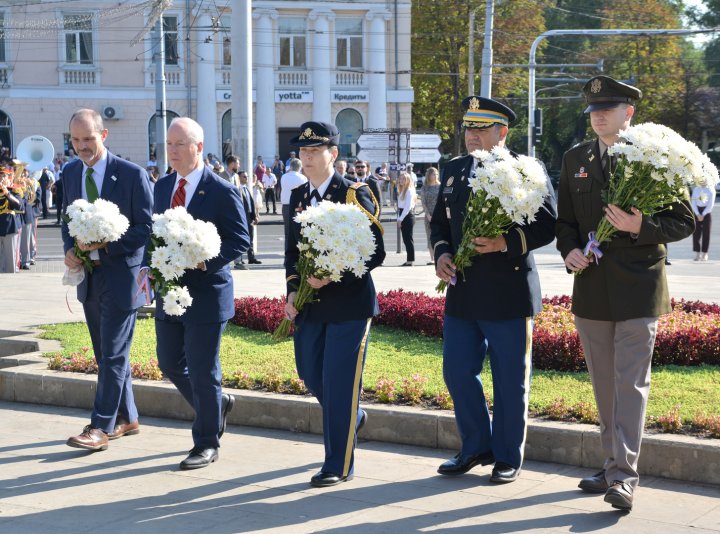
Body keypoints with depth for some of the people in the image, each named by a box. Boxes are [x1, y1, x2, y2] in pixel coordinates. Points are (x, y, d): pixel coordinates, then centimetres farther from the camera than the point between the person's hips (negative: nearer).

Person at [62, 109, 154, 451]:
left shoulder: (132, 175, -11)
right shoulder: (70, 173, 7)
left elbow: (146, 228, -11)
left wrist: (105, 243, -21)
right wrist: (69, 250, -3)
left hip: (121, 273, -7)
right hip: (89, 276, 7)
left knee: (113, 355, -6)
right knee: (106, 354, 14)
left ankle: (101, 427, -3)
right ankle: (126, 418, 25)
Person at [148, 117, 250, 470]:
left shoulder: (222, 192, -10)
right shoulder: (162, 186, 9)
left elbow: (240, 241, -11)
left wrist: (204, 261, -24)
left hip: (206, 293, -7)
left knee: (202, 371, -1)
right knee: (169, 364, 13)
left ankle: (206, 444, 13)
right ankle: (217, 404, 36)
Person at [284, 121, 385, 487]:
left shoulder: (355, 194, -9)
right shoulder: (297, 197, 9)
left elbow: (375, 252, -12)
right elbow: (292, 250, 14)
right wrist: (293, 289, -1)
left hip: (349, 303, -6)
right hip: (310, 305, 6)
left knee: (339, 382, -5)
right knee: (311, 375, 14)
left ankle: (339, 465, 6)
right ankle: (351, 417, 42)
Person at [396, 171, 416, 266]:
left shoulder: (409, 191, -11)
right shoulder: (402, 190, 16)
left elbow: (408, 207, -17)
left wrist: (400, 219, -16)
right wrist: (399, 219, 7)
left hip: (408, 216, -9)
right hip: (403, 216, 9)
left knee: (408, 238, -6)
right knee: (406, 239, 9)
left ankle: (410, 260, -4)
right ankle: (408, 260, 12)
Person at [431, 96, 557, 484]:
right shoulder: (453, 171, 11)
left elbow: (546, 225, -10)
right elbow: (439, 221, 16)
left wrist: (507, 242, -24)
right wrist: (441, 253, -2)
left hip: (508, 294, -5)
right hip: (462, 292, 6)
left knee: (511, 379, 5)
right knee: (457, 372, 10)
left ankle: (509, 457, 19)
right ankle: (476, 447, 28)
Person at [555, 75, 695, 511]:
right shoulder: (575, 160, 11)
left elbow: (685, 221, -3)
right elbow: (565, 219, 16)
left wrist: (641, 227, -19)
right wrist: (569, 249, -4)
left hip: (637, 287, -5)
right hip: (591, 287, 5)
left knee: (631, 382, -9)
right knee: (605, 385, 12)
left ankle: (625, 476, -10)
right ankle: (614, 465, 21)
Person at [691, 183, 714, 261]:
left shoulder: (711, 190, 1)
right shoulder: (696, 189, 9)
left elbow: (711, 204, -5)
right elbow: (693, 203, 3)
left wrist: (703, 215, -12)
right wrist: (698, 214, -9)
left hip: (706, 213, -2)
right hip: (697, 212, 2)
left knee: (706, 234, -2)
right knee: (696, 233, -2)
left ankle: (704, 254, 2)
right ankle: (697, 254, 3)